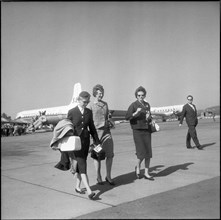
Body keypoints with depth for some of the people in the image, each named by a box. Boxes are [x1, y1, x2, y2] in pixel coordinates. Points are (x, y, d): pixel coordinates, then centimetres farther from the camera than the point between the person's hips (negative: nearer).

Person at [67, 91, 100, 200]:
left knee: (81, 164, 11)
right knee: (82, 166, -10)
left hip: (85, 141, 4)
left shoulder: (89, 112, 8)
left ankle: (77, 186, 27)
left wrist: (97, 142, 12)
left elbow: (92, 128, 13)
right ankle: (89, 191, -15)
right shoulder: (71, 112, -4)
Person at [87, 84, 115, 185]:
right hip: (96, 131, -4)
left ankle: (108, 176, 13)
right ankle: (98, 177, 18)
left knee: (110, 154, 0)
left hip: (106, 131, 5)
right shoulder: (90, 105, -2)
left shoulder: (105, 104, 15)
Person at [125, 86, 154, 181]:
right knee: (142, 153, -8)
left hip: (147, 131, 5)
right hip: (138, 131, -5)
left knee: (148, 153, 4)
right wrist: (136, 113, -32)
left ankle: (146, 173, 16)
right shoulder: (133, 105, -6)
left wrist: (149, 118, -2)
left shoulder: (147, 105, 12)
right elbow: (127, 117, -17)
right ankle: (137, 168, 21)